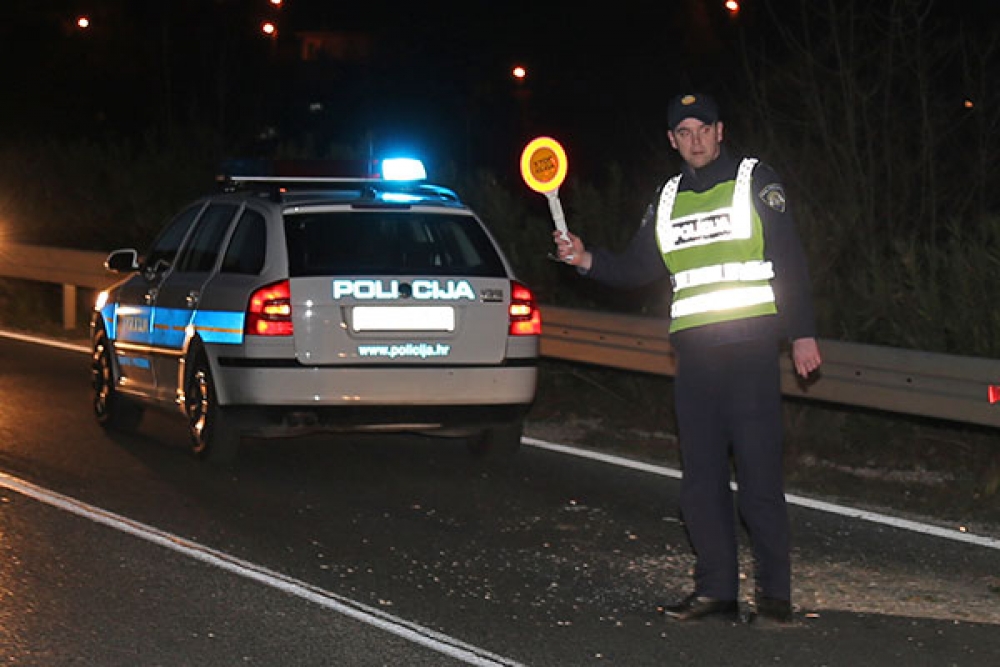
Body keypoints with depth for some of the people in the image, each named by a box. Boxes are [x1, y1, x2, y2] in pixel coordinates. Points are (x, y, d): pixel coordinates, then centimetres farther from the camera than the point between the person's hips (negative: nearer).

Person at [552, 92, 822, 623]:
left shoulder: (755, 181, 3)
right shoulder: (668, 199, 18)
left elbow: (790, 260, 0)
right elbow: (637, 268, 21)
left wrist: (802, 333, -5)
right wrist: (587, 259, 3)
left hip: (750, 345, -5)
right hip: (693, 351, 5)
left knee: (758, 468, -8)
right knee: (700, 474, 4)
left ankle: (774, 590, -3)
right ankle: (716, 587, 9)